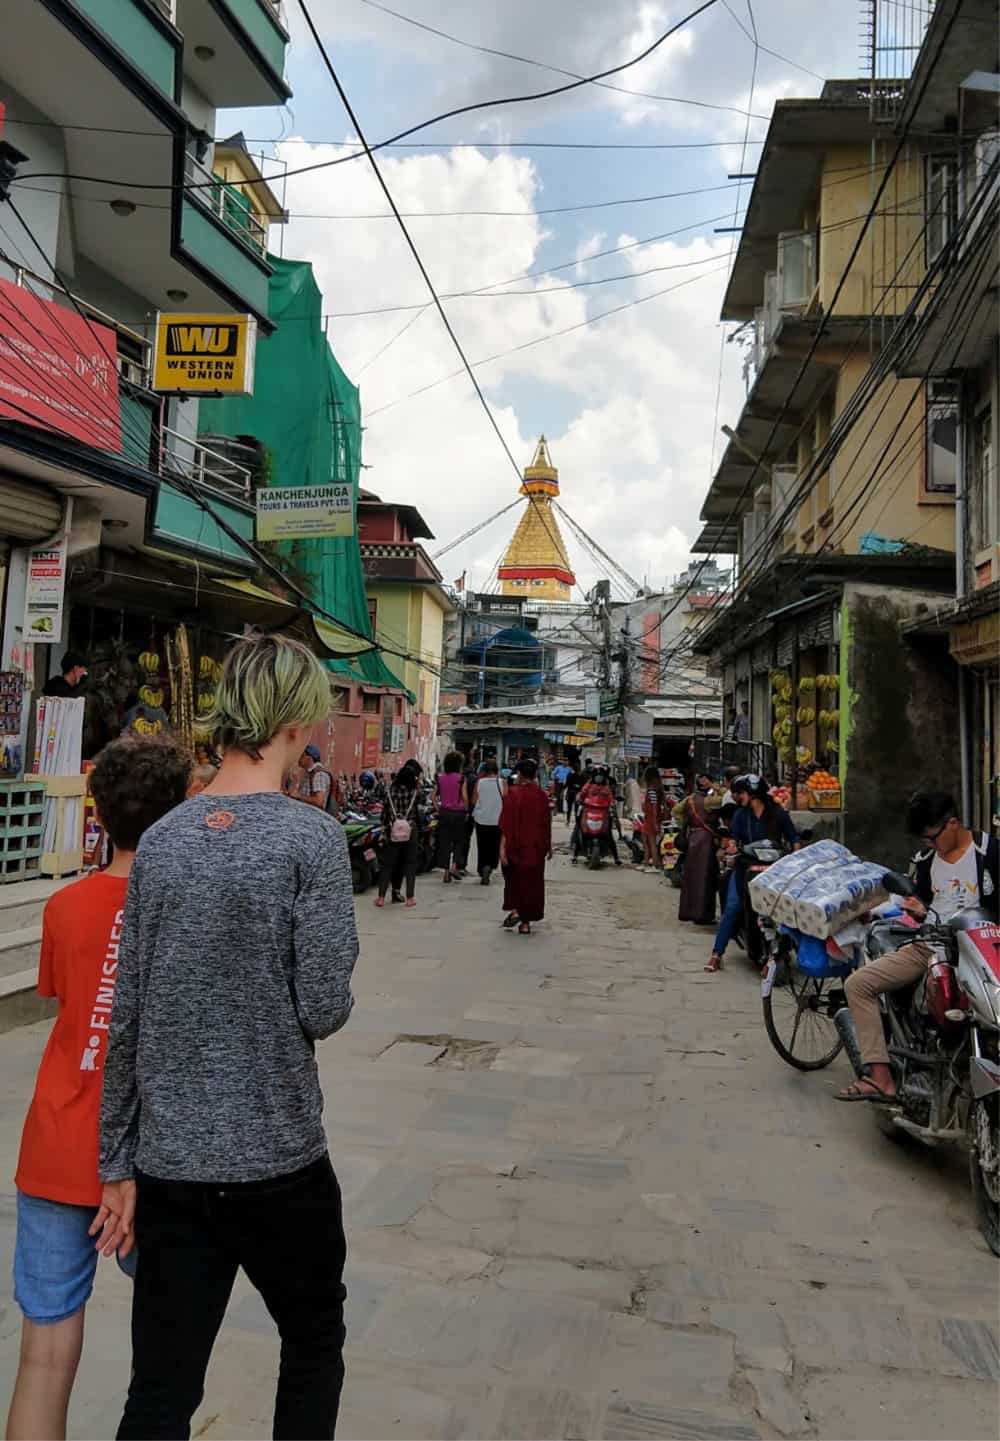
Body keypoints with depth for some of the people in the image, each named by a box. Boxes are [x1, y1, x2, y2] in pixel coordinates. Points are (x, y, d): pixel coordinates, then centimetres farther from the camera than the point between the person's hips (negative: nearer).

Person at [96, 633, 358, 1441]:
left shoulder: (161, 841, -1)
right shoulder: (311, 838, -15)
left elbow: (127, 1017, 2)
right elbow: (324, 1010, -16)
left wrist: (118, 1164, 10)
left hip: (168, 1162, 4)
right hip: (277, 1158, -4)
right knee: (314, 1344, 21)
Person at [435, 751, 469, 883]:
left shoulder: (440, 778, 3)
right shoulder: (461, 778, -9)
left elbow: (434, 796, 3)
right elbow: (464, 797, -11)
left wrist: (438, 809, 12)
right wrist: (466, 810, 3)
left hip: (444, 812, 3)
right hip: (458, 812, -3)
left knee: (444, 842, 8)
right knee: (459, 841, 12)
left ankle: (446, 872, 9)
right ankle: (455, 866, -4)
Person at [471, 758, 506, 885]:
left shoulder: (479, 782, -4)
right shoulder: (502, 783, -8)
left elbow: (473, 801, 0)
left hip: (481, 820, 1)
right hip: (497, 821, -1)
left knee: (482, 848, 12)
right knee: (495, 847, 10)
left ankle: (483, 873, 14)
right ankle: (489, 866, -15)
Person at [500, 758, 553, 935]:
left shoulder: (513, 793, -11)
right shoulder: (542, 796, 0)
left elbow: (507, 823, -16)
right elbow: (547, 824, 7)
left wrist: (502, 847, -16)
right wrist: (548, 846, 18)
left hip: (516, 844, -3)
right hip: (536, 846, 3)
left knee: (514, 878, 17)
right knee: (532, 881, 10)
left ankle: (514, 910, 0)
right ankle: (526, 923, 11)